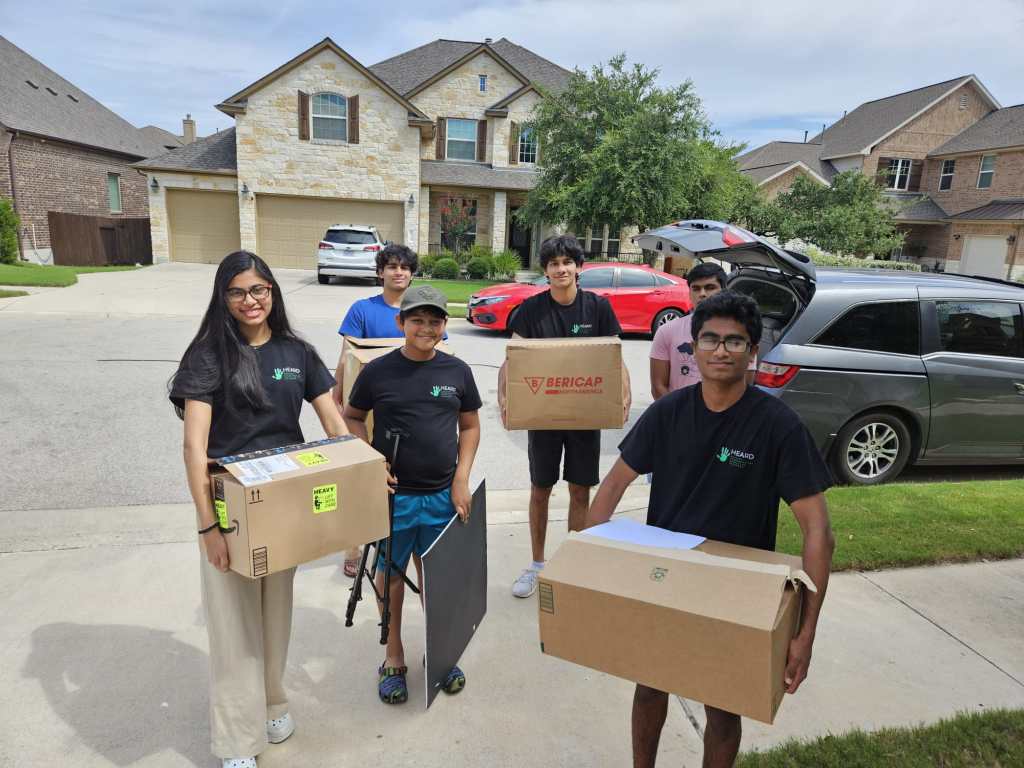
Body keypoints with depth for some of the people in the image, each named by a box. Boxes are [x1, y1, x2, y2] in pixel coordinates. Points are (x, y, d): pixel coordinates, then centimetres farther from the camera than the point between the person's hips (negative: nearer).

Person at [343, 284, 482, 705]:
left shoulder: (457, 371, -1)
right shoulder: (378, 371, -6)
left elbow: (470, 426, 7)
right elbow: (351, 418, 6)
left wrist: (461, 480, -1)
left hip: (443, 495, 2)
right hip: (393, 495, -1)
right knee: (390, 573, 12)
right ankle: (393, 657, 32)